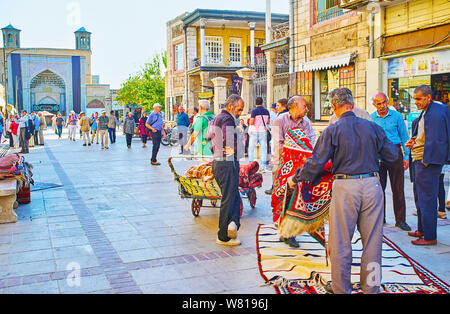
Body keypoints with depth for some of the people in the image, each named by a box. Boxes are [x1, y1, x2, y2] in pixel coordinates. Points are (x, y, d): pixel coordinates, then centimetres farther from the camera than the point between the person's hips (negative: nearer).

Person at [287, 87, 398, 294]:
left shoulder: (332, 131, -4)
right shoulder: (373, 127, 5)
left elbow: (316, 163, -6)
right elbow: (392, 156, 10)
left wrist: (295, 179, 7)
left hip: (345, 188, -3)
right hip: (372, 185, 3)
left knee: (341, 241, 8)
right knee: (372, 239, 13)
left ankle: (341, 288, 18)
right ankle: (371, 287, 24)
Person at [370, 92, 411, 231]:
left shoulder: (397, 116, 3)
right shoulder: (370, 118, 5)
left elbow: (404, 137, 6)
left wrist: (406, 157, 0)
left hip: (395, 153, -1)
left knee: (398, 188, 1)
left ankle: (400, 220, 9)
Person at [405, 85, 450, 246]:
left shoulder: (437, 113, -16)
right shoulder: (424, 113, 15)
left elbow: (437, 140, -20)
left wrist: (426, 160, -20)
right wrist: (413, 141, 7)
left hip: (428, 162, -10)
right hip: (418, 161, 10)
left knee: (427, 199, -5)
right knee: (419, 197, 19)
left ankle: (430, 237, 2)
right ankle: (421, 229, 32)